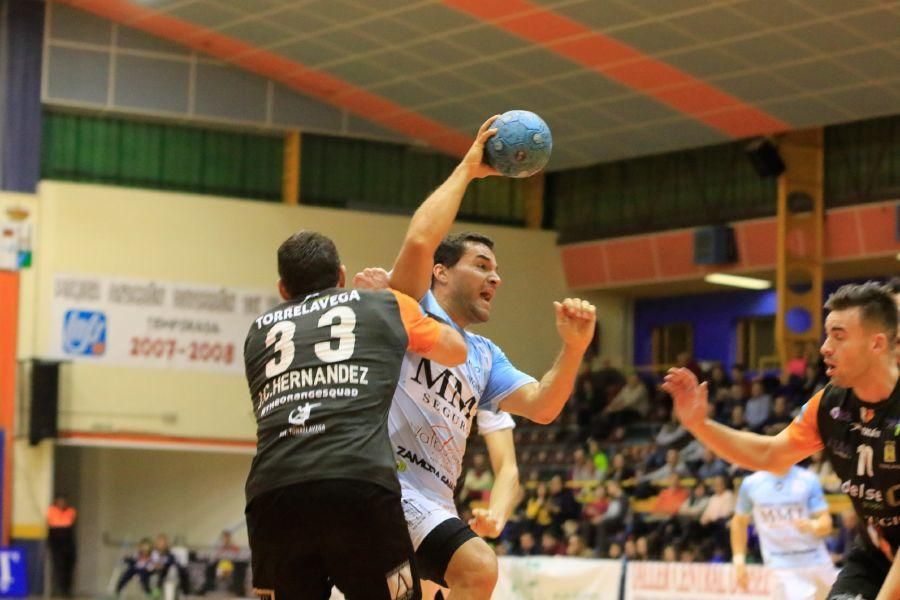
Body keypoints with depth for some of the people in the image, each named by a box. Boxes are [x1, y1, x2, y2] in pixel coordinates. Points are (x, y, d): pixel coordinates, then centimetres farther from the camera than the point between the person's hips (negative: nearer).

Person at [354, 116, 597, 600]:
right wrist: (466, 169, -7)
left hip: (433, 504, 9)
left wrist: (573, 347, -10)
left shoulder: (486, 357, 23)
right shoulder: (412, 309, 3)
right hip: (389, 481, -9)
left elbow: (542, 406, 7)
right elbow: (419, 241, -17)